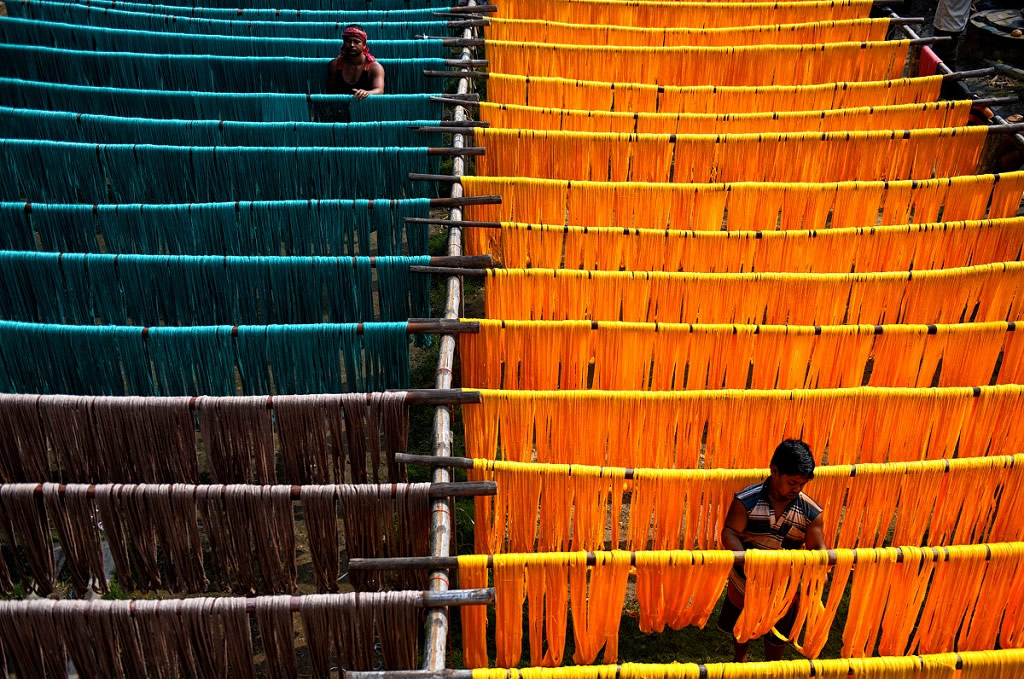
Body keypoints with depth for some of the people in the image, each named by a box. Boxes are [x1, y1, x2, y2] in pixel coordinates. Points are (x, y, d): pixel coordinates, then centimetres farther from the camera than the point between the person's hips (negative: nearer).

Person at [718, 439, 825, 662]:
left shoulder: (811, 512, -15)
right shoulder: (747, 500, -21)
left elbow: (817, 548, -10)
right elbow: (729, 532, -21)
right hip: (746, 581, 0)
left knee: (778, 635, 22)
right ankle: (740, 658, 57)